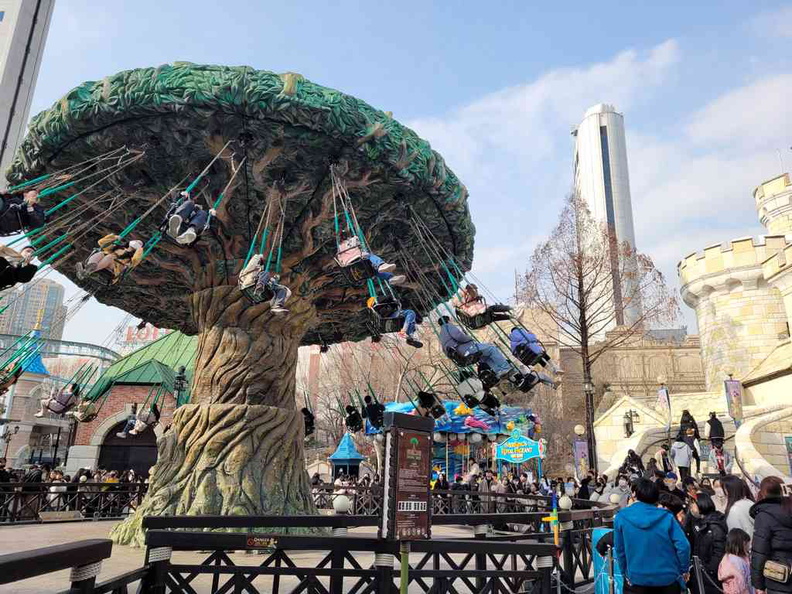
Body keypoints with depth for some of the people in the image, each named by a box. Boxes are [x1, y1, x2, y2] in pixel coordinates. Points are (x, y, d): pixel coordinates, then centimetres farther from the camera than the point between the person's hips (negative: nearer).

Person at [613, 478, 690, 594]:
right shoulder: (666, 516, -8)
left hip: (636, 578, -1)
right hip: (667, 577, 2)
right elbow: (683, 546, -13)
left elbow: (620, 549, -5)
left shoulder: (621, 517, -9)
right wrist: (684, 570, 3)